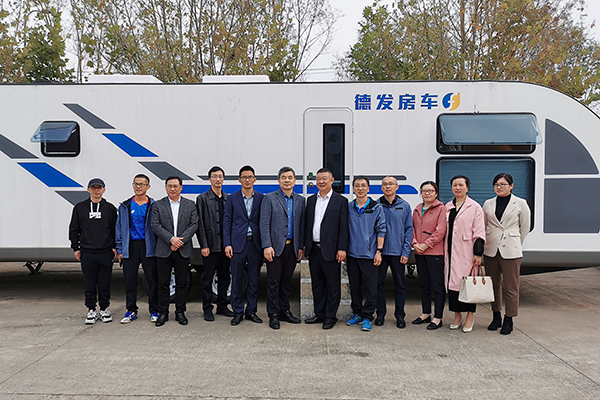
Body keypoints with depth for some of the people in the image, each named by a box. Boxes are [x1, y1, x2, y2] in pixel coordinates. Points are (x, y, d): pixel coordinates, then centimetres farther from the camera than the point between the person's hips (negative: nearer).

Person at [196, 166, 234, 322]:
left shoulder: (228, 198, 11)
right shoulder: (203, 198, -2)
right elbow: (200, 224, -5)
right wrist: (204, 245, -11)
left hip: (225, 245, 5)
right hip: (210, 245, -4)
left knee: (224, 277, 12)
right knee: (208, 278, 3)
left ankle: (222, 306, 24)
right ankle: (207, 309, 14)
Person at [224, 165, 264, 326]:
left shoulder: (261, 198, 5)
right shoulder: (232, 198, 4)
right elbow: (227, 222, 4)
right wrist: (227, 244, -4)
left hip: (255, 244, 1)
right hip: (238, 244, -1)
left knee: (254, 280, 8)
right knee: (237, 280, 4)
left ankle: (251, 311, 21)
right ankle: (238, 312, 17)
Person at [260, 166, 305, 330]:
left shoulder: (300, 200, 10)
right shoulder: (269, 199, -1)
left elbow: (301, 225, 11)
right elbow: (264, 224, -6)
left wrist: (301, 247, 6)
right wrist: (267, 246, -14)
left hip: (292, 247, 4)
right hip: (275, 246, -4)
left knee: (287, 281, 13)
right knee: (273, 282, 2)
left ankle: (284, 311, 24)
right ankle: (273, 315, 11)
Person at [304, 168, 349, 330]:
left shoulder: (340, 201, -3)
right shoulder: (311, 200, 12)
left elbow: (343, 227, -7)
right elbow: (307, 224, 14)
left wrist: (342, 249, -13)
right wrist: (305, 246, 9)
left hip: (330, 250, -5)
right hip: (314, 249, 5)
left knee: (332, 284, 4)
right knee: (317, 284, 14)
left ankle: (330, 317, 16)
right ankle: (319, 314, 26)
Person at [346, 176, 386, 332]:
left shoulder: (377, 208, 0)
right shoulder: (348, 207, 7)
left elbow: (381, 231, -2)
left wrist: (379, 251, -8)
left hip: (369, 255, -3)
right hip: (352, 254, 3)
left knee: (371, 287, -2)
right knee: (354, 286, 11)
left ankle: (367, 317, 9)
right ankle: (357, 314, 25)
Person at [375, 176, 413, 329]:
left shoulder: (405, 206, 4)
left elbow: (409, 229, 4)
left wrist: (406, 252, -4)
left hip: (398, 252, 0)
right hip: (380, 251, 0)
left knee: (400, 284, 5)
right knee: (379, 283, 6)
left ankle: (400, 316, 18)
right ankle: (380, 314, 21)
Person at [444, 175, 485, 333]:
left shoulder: (475, 207, -1)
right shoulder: (447, 207, 13)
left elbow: (479, 233, -4)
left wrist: (478, 253, -10)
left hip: (466, 253, -4)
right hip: (450, 252, 5)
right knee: (452, 281, 6)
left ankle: (470, 316, 11)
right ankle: (457, 315, 19)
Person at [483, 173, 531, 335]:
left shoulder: (520, 204, 0)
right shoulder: (488, 204, 8)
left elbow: (525, 227, 7)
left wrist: (515, 245, 12)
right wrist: (486, 243, 13)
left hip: (510, 251, -3)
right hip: (491, 249, 3)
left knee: (510, 286, 0)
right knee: (494, 284, 12)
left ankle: (508, 319, 14)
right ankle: (496, 316, 25)